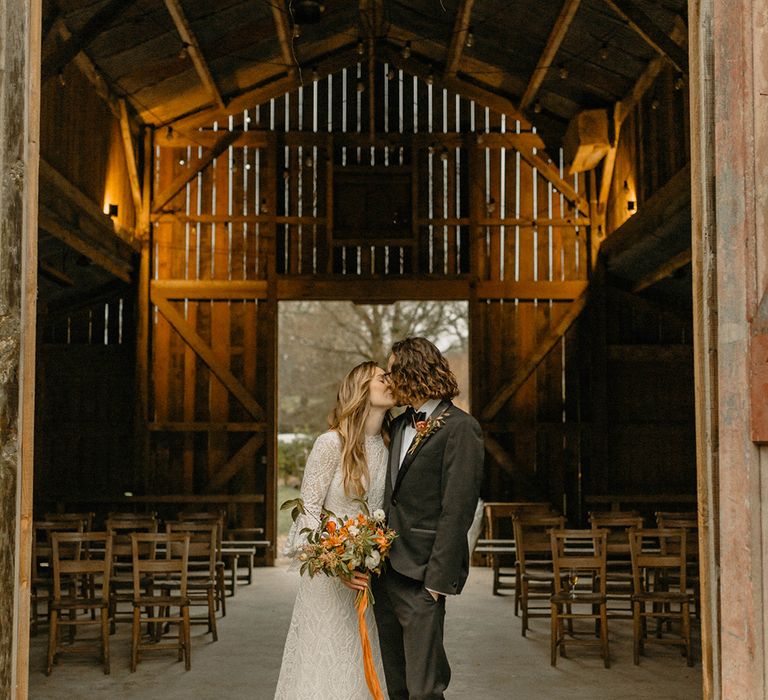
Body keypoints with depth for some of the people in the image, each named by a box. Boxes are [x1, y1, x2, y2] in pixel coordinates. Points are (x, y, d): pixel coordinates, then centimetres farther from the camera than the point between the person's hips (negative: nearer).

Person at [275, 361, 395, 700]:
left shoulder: (386, 447, 5)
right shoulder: (331, 443, -12)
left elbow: (383, 511, 11)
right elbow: (308, 511, -11)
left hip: (369, 572, 5)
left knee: (359, 665, 11)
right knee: (324, 664, 1)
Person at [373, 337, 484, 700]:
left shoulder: (460, 428, -11)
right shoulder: (399, 425, 14)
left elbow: (457, 509, -15)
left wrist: (439, 578, -17)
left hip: (420, 575, -8)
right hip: (386, 570, 8)